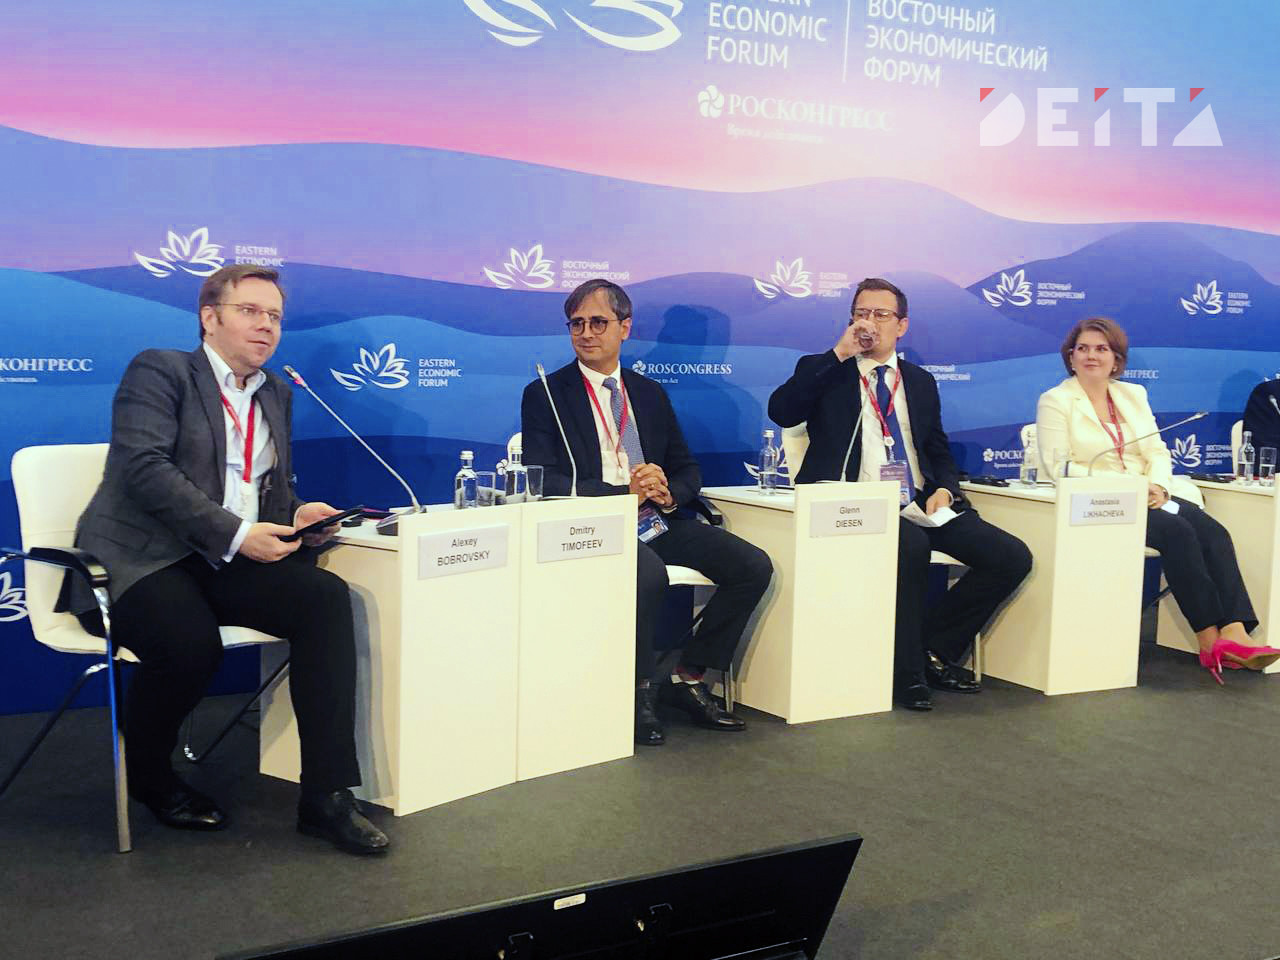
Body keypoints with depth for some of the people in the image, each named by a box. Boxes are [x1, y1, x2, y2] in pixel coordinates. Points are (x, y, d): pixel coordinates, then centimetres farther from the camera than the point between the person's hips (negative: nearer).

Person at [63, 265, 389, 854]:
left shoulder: (275, 395, 21)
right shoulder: (159, 371, -1)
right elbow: (145, 469, -16)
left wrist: (296, 515, 1)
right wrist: (234, 534, -22)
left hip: (226, 564, 6)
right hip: (141, 560, -6)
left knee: (326, 596, -22)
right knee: (191, 644, -35)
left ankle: (326, 795, -22)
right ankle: (146, 776, -1)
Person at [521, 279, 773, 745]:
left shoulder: (650, 394, 18)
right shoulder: (545, 395, 3)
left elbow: (688, 470, 18)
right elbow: (544, 482, -9)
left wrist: (668, 492, -7)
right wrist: (624, 493, -20)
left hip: (657, 521, 6)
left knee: (754, 566, -11)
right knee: (649, 575, -36)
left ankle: (688, 678, 2)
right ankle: (641, 693, -13)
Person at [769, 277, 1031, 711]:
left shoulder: (920, 382, 22)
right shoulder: (825, 373, 10)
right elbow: (780, 411, -10)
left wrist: (943, 489, -1)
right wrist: (838, 354, -9)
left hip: (920, 505, 5)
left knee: (1012, 557, -13)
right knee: (912, 544, -37)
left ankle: (934, 648, 3)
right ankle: (906, 671, -18)